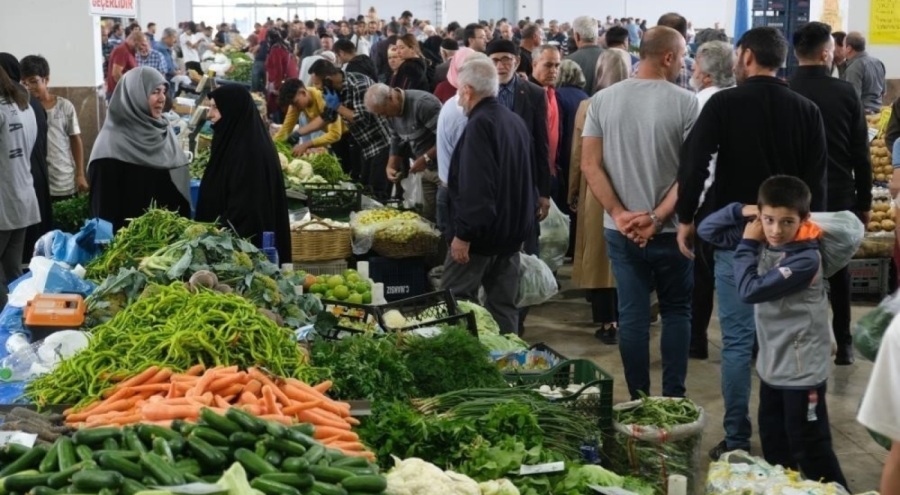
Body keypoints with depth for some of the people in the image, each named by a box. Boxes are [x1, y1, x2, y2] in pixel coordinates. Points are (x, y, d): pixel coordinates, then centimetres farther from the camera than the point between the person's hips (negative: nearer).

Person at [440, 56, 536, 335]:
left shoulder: (480, 124, -17)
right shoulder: (515, 122, 11)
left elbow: (475, 187, -25)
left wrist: (463, 233, -22)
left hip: (483, 231, -9)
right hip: (513, 229, 9)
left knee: (453, 302, 0)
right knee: (504, 306, 11)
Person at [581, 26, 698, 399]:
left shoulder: (603, 100, 0)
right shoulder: (686, 103, -9)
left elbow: (590, 165, -4)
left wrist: (619, 214, -7)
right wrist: (657, 218, -12)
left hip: (621, 230, 2)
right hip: (671, 229, -2)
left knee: (632, 315, 8)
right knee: (676, 312, 13)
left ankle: (638, 400, 15)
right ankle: (673, 398, 15)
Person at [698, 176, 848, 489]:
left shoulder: (806, 258, -23)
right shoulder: (761, 241, -1)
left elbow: (750, 290, -24)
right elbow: (707, 231, 7)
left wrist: (746, 245, -13)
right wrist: (741, 211, -7)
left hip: (802, 370, -8)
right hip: (771, 364, 8)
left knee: (810, 448, -1)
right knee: (773, 446, 19)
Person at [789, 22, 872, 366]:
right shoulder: (845, 92, -6)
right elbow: (861, 154, -2)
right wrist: (864, 202, 7)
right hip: (839, 195, 1)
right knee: (838, 269, 13)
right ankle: (844, 343, 16)